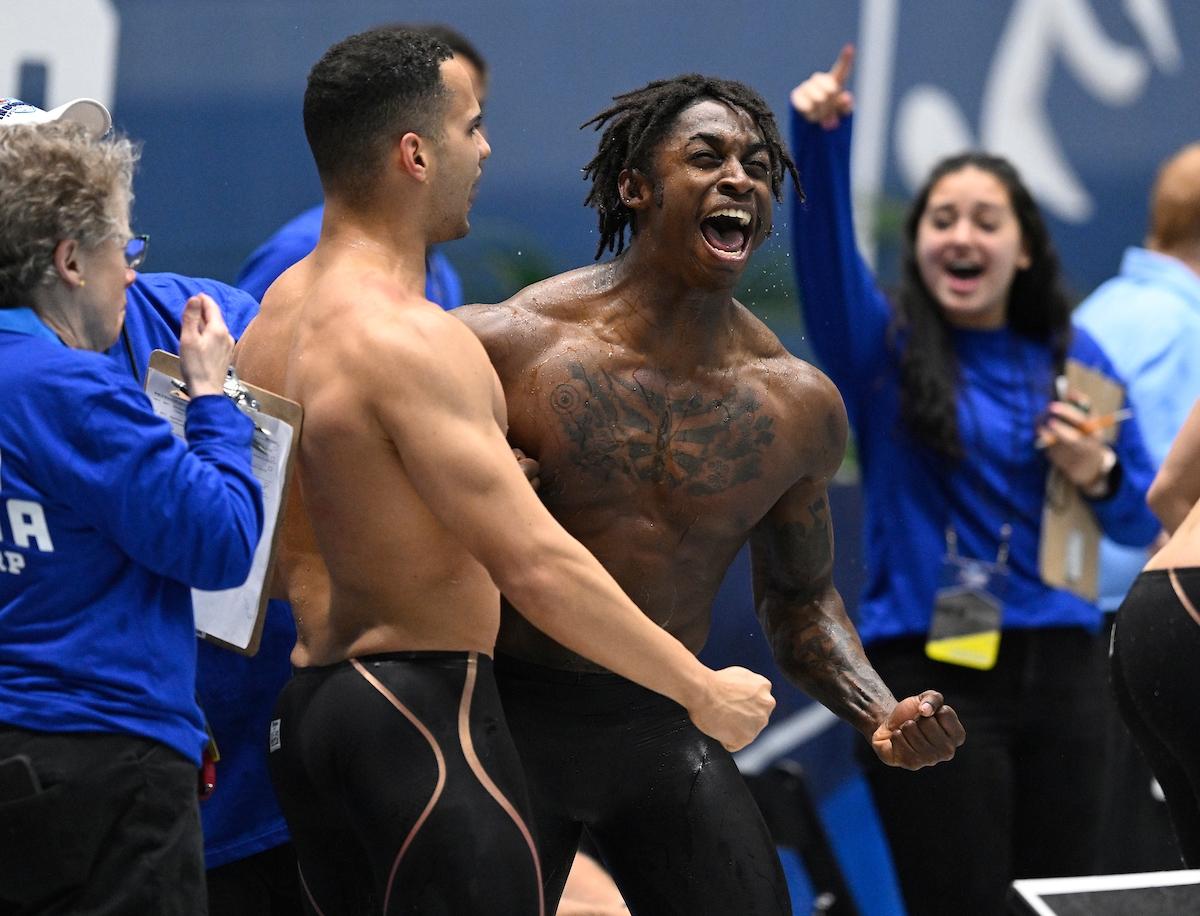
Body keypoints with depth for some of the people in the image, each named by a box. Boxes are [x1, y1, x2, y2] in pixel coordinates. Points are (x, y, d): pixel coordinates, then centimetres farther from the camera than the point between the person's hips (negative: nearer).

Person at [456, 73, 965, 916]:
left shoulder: (800, 405, 1)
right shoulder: (509, 344, -11)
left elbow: (799, 599, 14)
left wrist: (881, 716, -2)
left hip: (666, 730, 3)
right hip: (509, 719, -3)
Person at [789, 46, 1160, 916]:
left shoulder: (1072, 357, 9)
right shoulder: (885, 349, 1)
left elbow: (1144, 519, 13)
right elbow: (825, 250, -18)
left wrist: (1099, 475, -9)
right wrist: (821, 137, -34)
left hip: (1058, 669, 3)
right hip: (930, 677, -3)